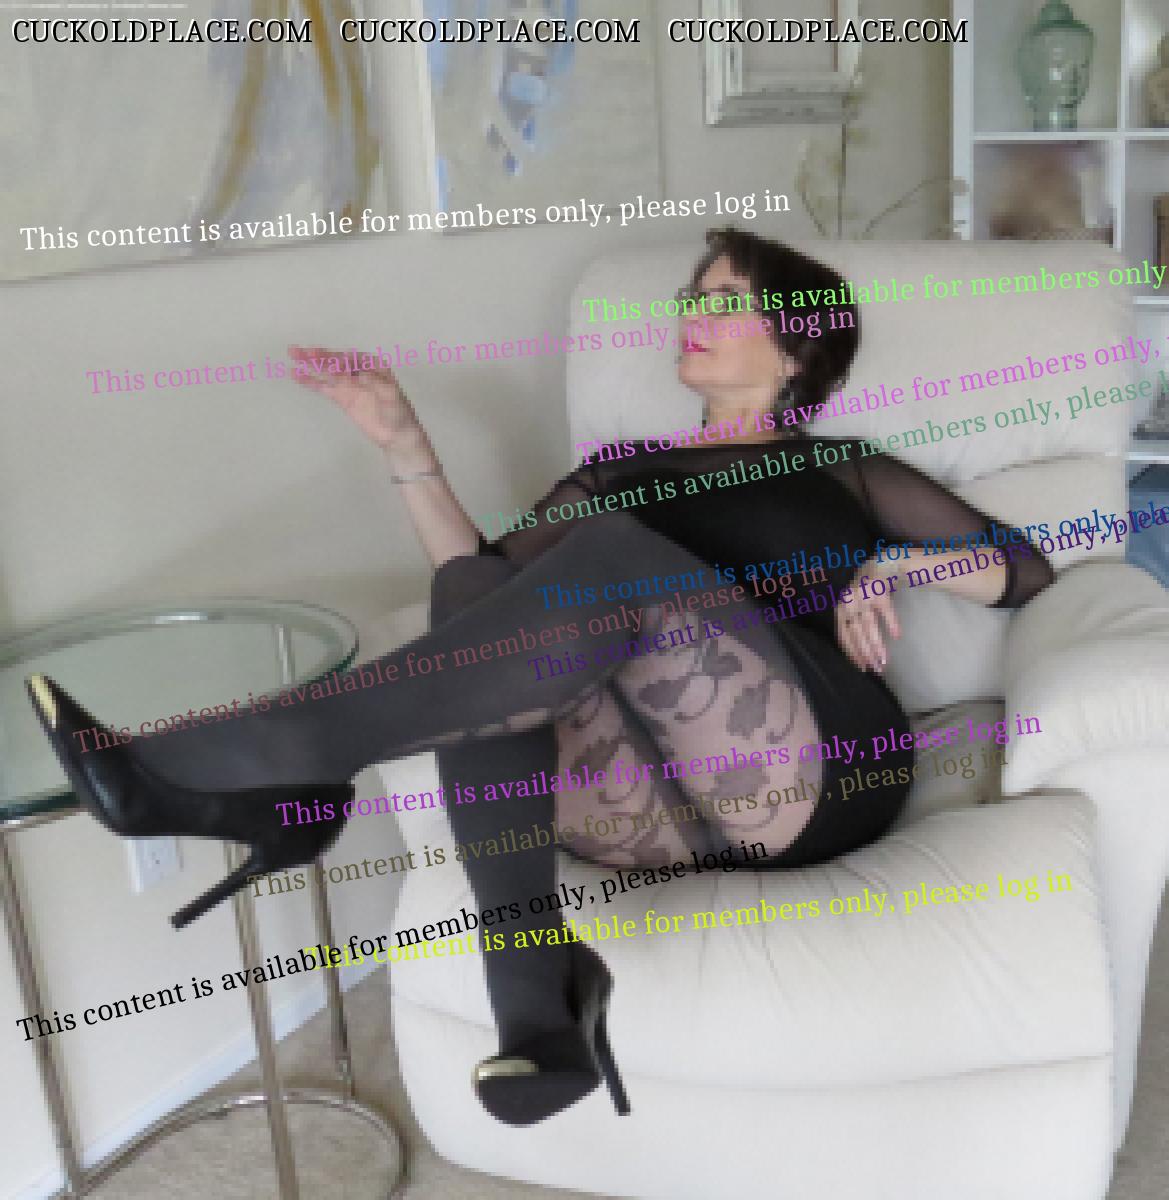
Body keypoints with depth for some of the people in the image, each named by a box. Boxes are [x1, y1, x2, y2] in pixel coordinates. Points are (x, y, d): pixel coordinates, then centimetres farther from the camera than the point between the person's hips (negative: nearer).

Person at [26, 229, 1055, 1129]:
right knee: (476, 607, -23)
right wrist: (407, 445, 4)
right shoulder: (623, 470, 28)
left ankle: (254, 777, -30)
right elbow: (483, 577, 13)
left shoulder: (840, 468, 22)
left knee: (619, 559, -29)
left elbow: (1025, 569, 17)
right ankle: (539, 997, -35)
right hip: (672, 804, 3)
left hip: (815, 773, -3)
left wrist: (895, 562, -2)